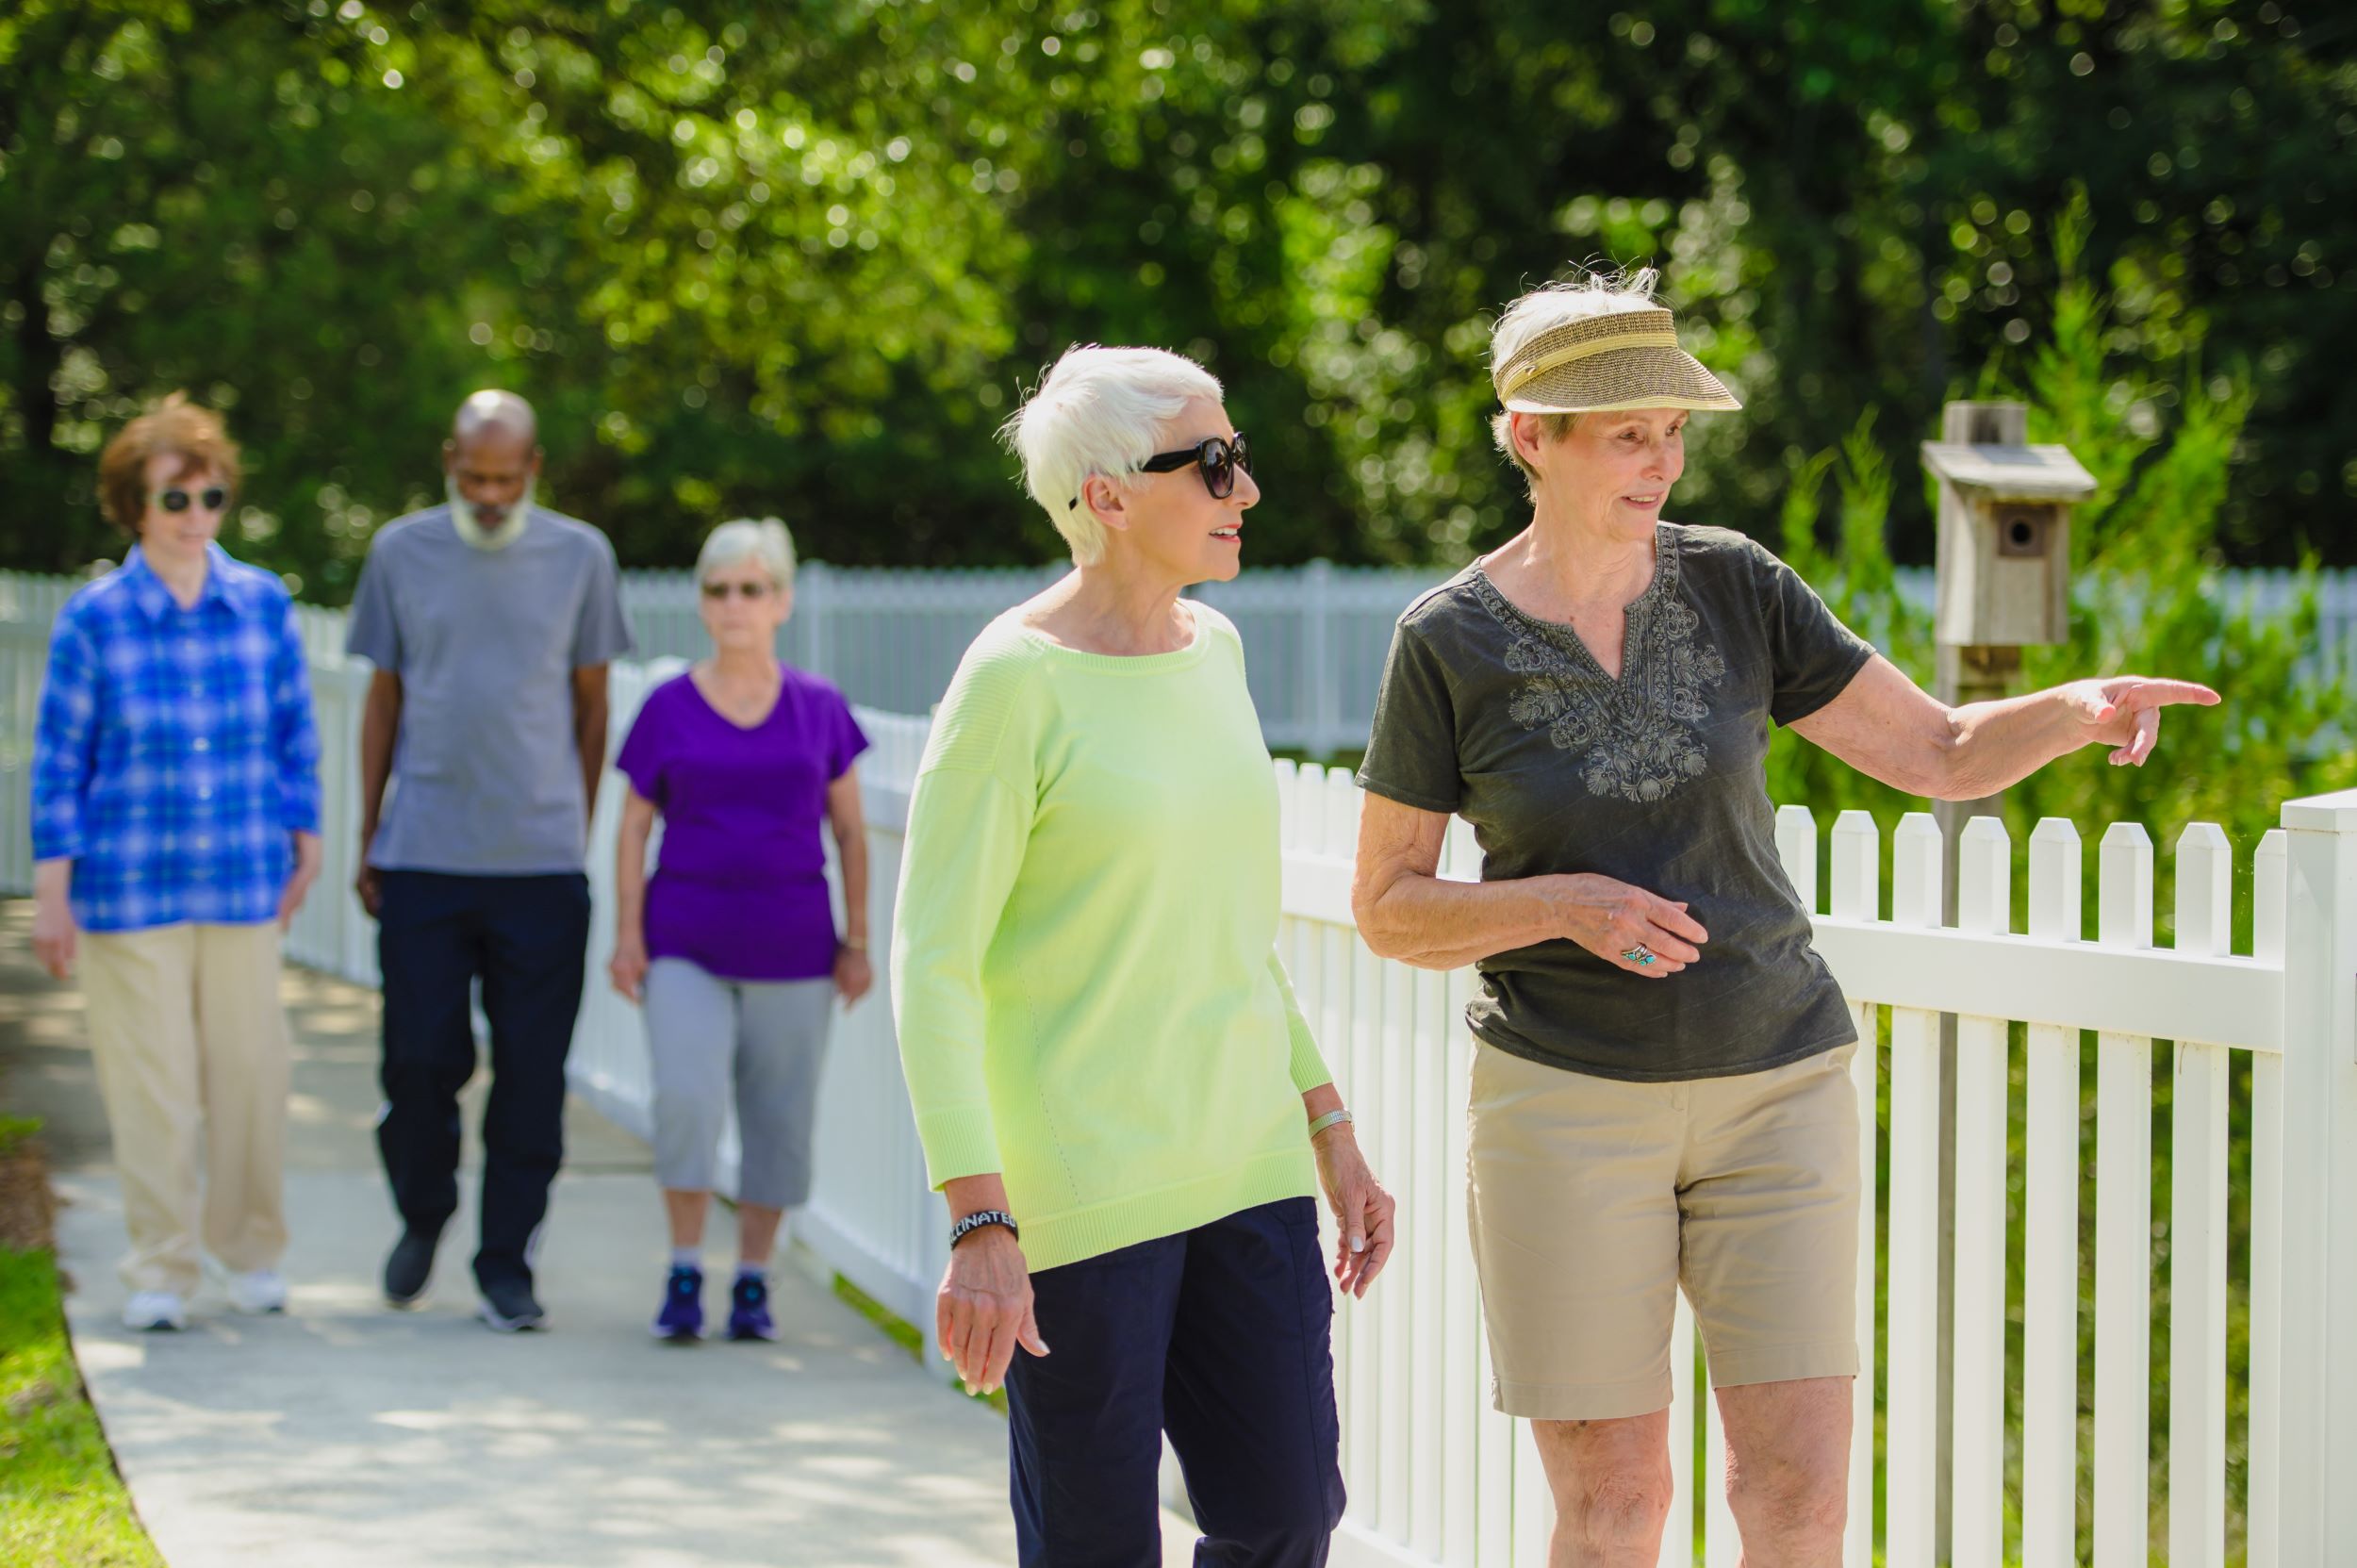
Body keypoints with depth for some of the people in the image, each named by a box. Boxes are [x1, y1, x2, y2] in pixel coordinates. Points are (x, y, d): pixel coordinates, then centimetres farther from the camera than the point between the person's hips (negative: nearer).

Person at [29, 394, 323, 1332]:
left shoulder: (264, 605, 2)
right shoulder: (93, 619, -4)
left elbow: (295, 736, 11)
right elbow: (59, 761, 0)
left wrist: (305, 847, 12)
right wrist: (52, 893, -2)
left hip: (243, 883, 2)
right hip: (130, 887, -2)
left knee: (249, 1069, 5)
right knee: (150, 1080, 0)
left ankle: (253, 1251, 23)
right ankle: (161, 1272, 10)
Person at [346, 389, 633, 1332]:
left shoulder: (580, 557, 5)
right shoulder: (402, 553, 6)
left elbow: (591, 706, 12)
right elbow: (383, 698, 12)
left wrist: (581, 835, 10)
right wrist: (365, 839, 10)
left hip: (541, 861, 0)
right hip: (422, 856, 0)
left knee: (532, 1075, 0)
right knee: (420, 1060, 0)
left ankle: (506, 1264, 9)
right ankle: (424, 1216, 26)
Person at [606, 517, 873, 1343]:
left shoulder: (821, 710, 4)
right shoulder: (668, 709, 3)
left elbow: (850, 832, 9)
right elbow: (633, 829, 6)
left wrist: (856, 942, 7)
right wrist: (627, 936, -1)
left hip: (791, 948, 1)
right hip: (687, 945, -1)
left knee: (780, 1118, 4)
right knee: (685, 1096, -17)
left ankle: (752, 1282, 16)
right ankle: (683, 1274, -4)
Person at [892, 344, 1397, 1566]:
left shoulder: (1209, 650, 10)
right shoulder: (1013, 682, -13)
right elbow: (931, 967, -15)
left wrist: (1328, 1129, 17)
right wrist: (979, 1228, -22)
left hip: (1240, 1166, 7)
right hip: (1072, 1188, -7)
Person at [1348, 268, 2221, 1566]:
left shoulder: (1732, 587, 0)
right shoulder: (1447, 643, -6)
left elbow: (1941, 753, 1)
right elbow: (1388, 912, -2)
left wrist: (2078, 709, -19)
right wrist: (1566, 906, -19)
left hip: (1774, 1084, 2)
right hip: (1569, 1103, -2)